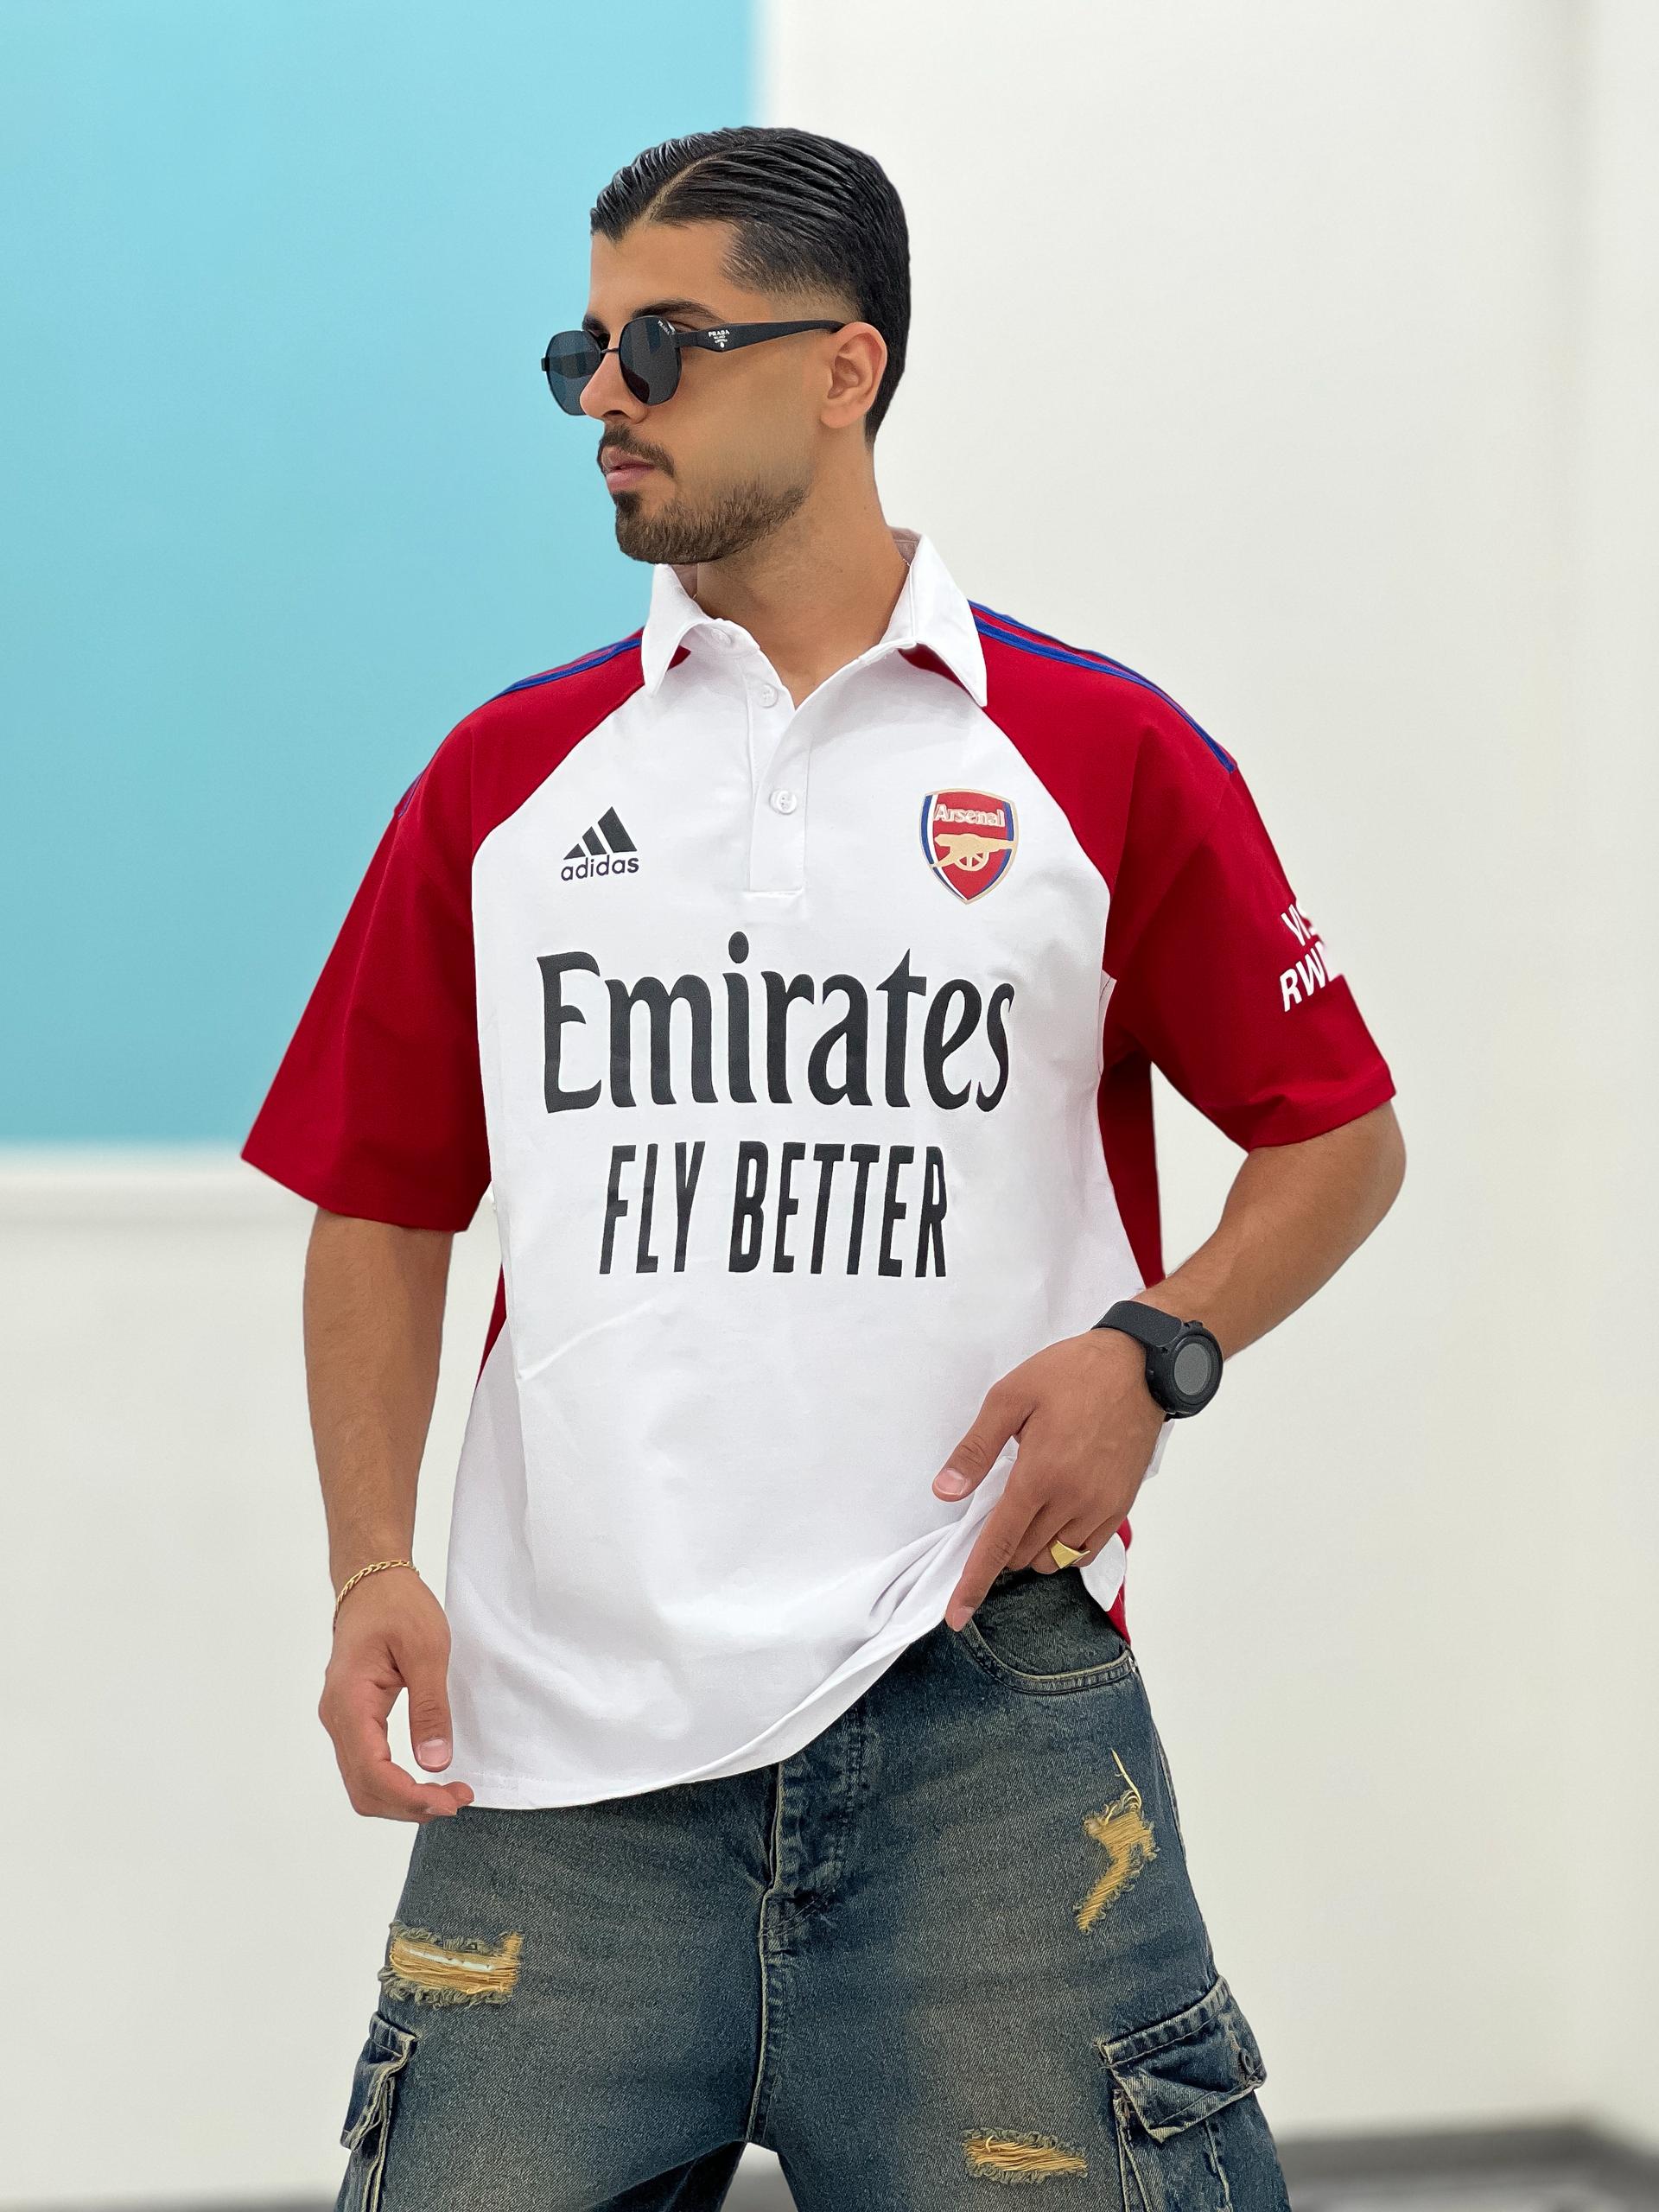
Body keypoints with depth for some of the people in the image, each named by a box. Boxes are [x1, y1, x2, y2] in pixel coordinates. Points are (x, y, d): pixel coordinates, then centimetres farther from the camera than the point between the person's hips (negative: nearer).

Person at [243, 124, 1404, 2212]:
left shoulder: (1106, 755, 4)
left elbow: (1339, 1135, 11)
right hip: (561, 1740, 2)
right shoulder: (503, 776, 11)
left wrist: (1151, 1347, -7)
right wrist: (371, 1565, 2)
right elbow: (384, 1207, 15)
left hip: (981, 1705, -2)